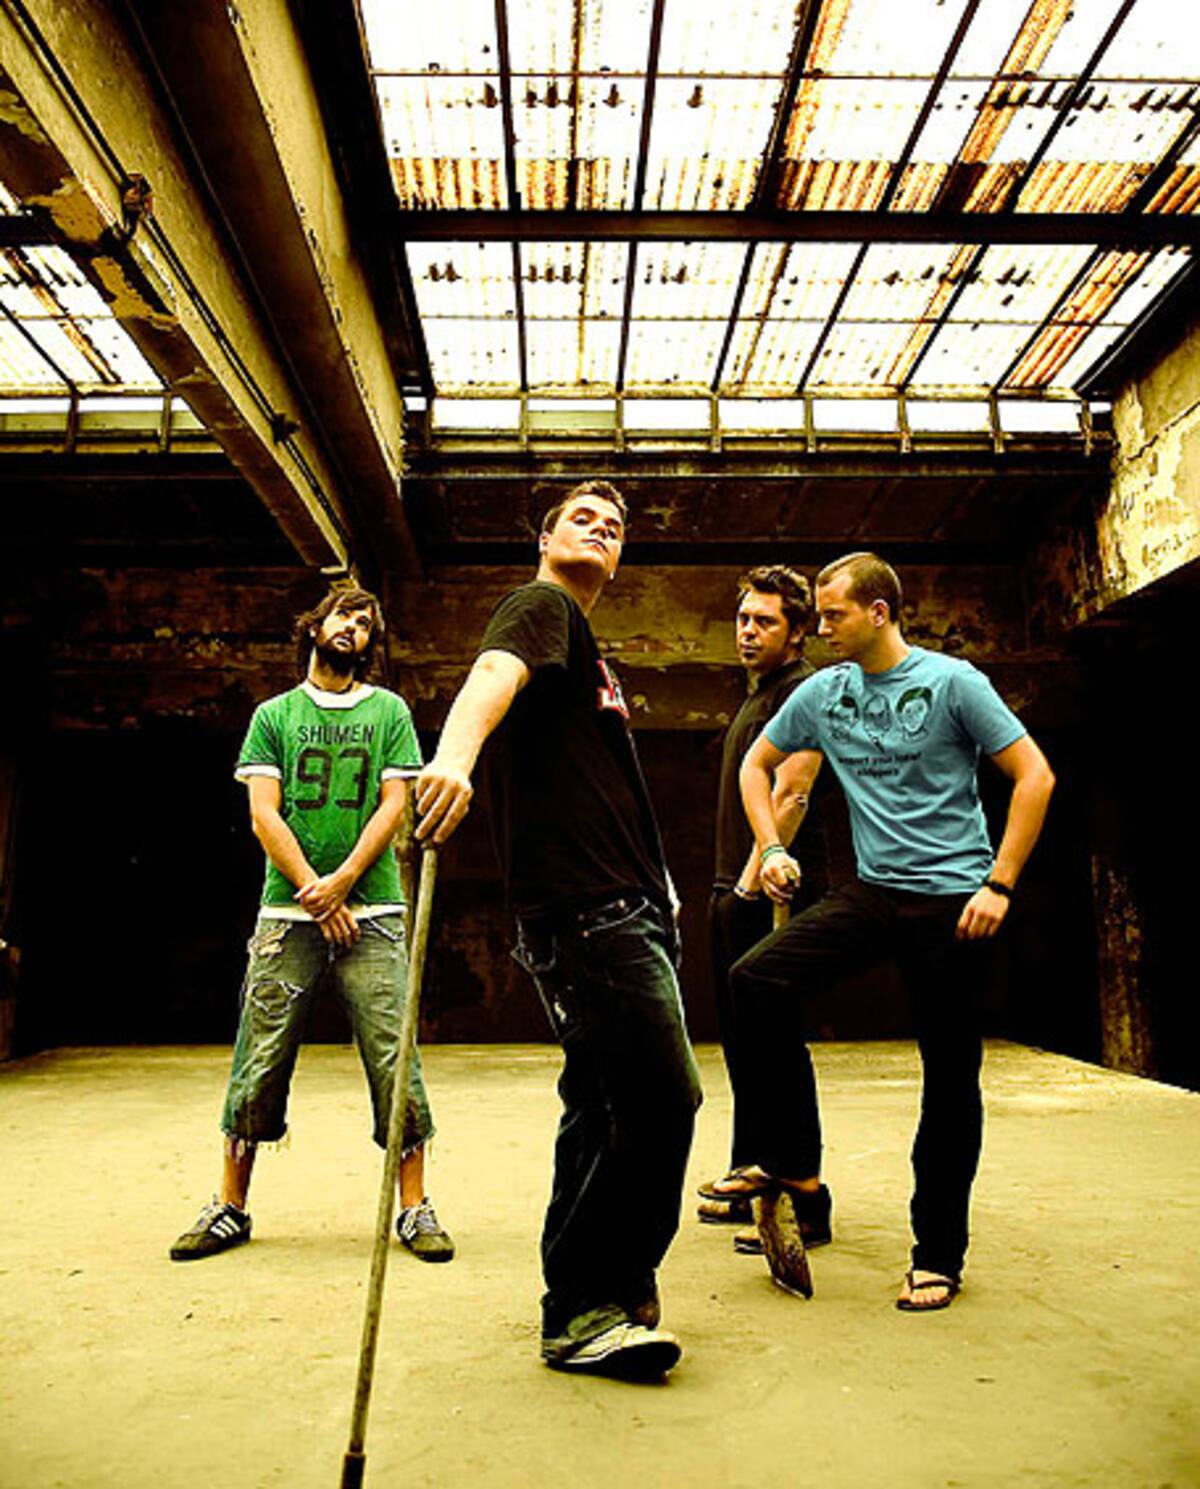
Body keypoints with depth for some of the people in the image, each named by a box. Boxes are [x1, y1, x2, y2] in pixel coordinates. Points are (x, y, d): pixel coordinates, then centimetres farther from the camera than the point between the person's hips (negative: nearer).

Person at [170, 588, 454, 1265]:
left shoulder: (389, 711, 11)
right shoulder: (274, 715, 12)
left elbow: (394, 805, 2)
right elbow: (263, 812, 3)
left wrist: (342, 880, -11)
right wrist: (315, 892, -8)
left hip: (372, 913, 0)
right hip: (287, 913, 1)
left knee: (394, 1063, -2)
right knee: (259, 1066, 3)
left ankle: (416, 1209, 8)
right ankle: (230, 1208, 19)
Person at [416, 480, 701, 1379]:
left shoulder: (583, 645, 25)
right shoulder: (541, 609, -3)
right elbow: (493, 675, -28)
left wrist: (655, 884, 31)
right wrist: (453, 758, -49)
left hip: (621, 908, 10)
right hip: (588, 910, -10)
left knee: (606, 1105, 15)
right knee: (661, 1103, -11)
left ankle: (589, 1302, 28)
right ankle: (588, 1310, 3)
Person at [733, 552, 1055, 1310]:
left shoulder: (951, 681, -6)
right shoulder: (821, 693, 6)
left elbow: (1035, 775, -7)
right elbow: (757, 764, 20)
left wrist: (1000, 885, -13)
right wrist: (772, 848, 7)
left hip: (953, 899, -4)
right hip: (873, 892, 4)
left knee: (951, 1078, 3)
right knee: (758, 980, -16)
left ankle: (938, 1256, 20)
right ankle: (793, 1168, -1)